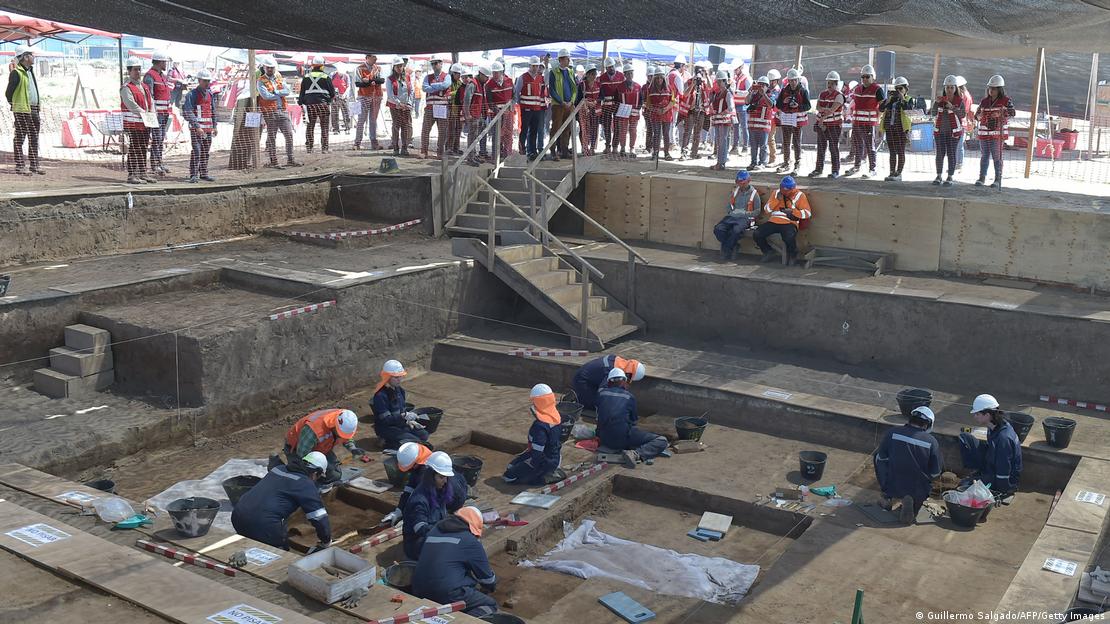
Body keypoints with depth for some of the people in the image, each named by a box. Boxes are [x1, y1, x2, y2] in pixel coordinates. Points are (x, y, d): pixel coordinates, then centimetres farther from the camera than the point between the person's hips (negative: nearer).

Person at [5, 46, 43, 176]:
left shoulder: (30, 71, 16)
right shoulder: (16, 73, -11)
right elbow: (8, 92, -11)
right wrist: (13, 104, 0)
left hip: (33, 110, 8)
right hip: (22, 110, -8)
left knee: (34, 138, 10)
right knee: (20, 137, -2)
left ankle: (34, 165, 16)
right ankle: (20, 166, 1)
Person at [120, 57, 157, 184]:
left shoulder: (145, 87, 17)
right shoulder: (126, 88, -9)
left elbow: (151, 101, 14)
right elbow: (132, 105, -18)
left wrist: (152, 113, -4)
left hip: (145, 124, 8)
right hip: (132, 124, -8)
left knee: (143, 149, 13)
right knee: (134, 149, -6)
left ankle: (142, 173, 21)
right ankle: (132, 175, -3)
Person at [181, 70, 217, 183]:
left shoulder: (210, 94, 14)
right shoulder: (192, 94, -8)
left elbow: (213, 110, 21)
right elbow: (189, 113, -15)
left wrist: (214, 126, 16)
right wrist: (197, 127, -21)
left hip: (208, 128, 7)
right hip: (196, 128, -7)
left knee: (206, 152, 12)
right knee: (197, 151, -11)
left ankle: (203, 173, 23)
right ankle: (193, 175, -8)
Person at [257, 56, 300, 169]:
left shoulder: (279, 78, 14)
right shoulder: (261, 81, -1)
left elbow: (287, 91, 0)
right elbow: (266, 95, -16)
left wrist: (275, 92, -11)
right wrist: (280, 94, -7)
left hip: (283, 110, 5)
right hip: (270, 112, -5)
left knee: (289, 135, 4)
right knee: (271, 137, 1)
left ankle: (290, 159, 12)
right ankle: (273, 161, 7)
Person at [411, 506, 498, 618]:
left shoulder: (434, 530, 18)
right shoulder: (470, 541, 0)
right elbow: (486, 575, 9)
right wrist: (491, 587, 33)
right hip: (448, 595, -7)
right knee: (490, 605, 5)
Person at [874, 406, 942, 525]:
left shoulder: (891, 433, -9)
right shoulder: (932, 442, -10)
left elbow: (881, 458, 1)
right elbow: (935, 472, -2)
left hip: (892, 487, 1)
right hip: (918, 491, -1)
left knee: (877, 457, 22)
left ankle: (888, 499, 17)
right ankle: (913, 502, 0)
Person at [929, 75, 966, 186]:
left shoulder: (960, 101, -1)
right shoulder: (940, 100, 6)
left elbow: (963, 114, -13)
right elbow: (933, 113, -1)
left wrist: (952, 107, -25)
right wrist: (936, 102, -16)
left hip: (953, 131, -2)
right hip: (940, 131, 3)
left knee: (951, 153, -1)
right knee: (940, 153, 3)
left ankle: (950, 177, 3)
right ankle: (938, 176, 9)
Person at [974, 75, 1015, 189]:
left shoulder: (1005, 100, -2)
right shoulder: (984, 101, 11)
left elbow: (1011, 112, -14)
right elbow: (976, 115, 16)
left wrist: (1000, 113, -32)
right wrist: (979, 116, -8)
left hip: (998, 133, -4)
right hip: (984, 132, 4)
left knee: (997, 157, -2)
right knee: (984, 156, 9)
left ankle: (998, 180, 4)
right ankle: (982, 178, 15)